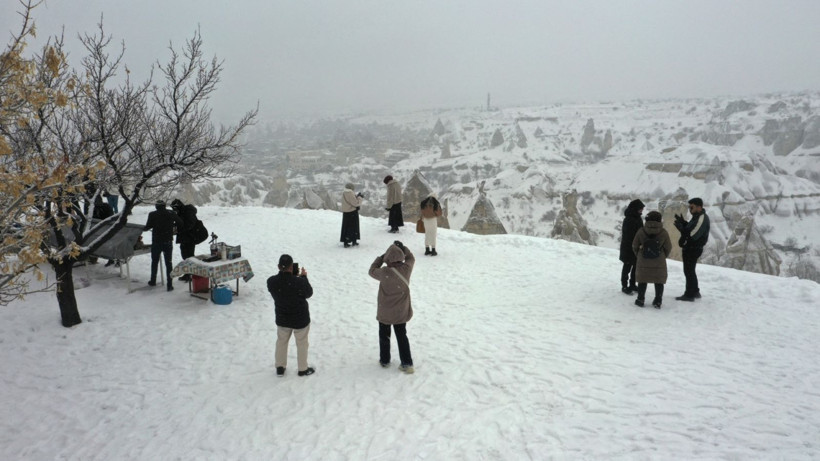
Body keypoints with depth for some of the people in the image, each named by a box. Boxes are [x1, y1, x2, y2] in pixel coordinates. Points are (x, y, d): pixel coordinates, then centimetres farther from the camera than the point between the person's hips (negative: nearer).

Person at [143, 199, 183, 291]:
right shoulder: (171, 213, -3)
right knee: (168, 263, 5)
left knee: (155, 262, 19)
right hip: (168, 242, 1)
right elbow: (180, 223, 2)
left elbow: (148, 227, -10)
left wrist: (143, 229, 13)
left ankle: (153, 281, 29)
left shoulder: (152, 215, -9)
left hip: (156, 242, -1)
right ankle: (170, 285, 1)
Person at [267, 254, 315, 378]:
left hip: (282, 318, 3)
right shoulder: (299, 282, -30)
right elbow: (309, 293, -11)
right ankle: (303, 369, 34)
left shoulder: (271, 281, -18)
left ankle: (280, 368, 39)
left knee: (281, 342, 25)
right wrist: (304, 277, -1)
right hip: (300, 319, -3)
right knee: (302, 343, 18)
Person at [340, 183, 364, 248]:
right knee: (353, 227, 5)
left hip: (346, 213, 8)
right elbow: (356, 203, -19)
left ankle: (346, 242, 14)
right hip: (352, 213, -8)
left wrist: (357, 196, 11)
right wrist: (359, 197, -5)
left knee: (346, 227, 11)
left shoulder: (344, 194, 5)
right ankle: (354, 241, 13)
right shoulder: (350, 194, -21)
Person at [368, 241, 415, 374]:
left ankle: (384, 360, 31)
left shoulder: (385, 272, -27)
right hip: (402, 312, 3)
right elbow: (411, 258, 6)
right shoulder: (406, 269, -17)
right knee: (402, 336, 16)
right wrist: (402, 247, 9)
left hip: (385, 312, -3)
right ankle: (407, 363, 16)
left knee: (384, 335, 18)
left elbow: (372, 271, -6)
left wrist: (381, 258, 1)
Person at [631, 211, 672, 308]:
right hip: (659, 263, 0)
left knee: (642, 280, 11)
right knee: (659, 282, 10)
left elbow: (635, 246, -1)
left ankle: (640, 300, 14)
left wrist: (638, 256, 16)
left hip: (643, 262, 0)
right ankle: (658, 301, 12)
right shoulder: (663, 232, -9)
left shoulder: (641, 231, -8)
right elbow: (668, 247, -1)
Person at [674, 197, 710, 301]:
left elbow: (692, 235, -26)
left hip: (693, 250, -11)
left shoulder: (701, 219, -20)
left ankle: (689, 294, 2)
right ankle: (695, 292, 31)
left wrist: (681, 227, -22)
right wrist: (683, 223, 5)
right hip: (690, 249, 11)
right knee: (690, 271, 20)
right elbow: (690, 229, 18)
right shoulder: (697, 217, 13)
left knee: (689, 271, -4)